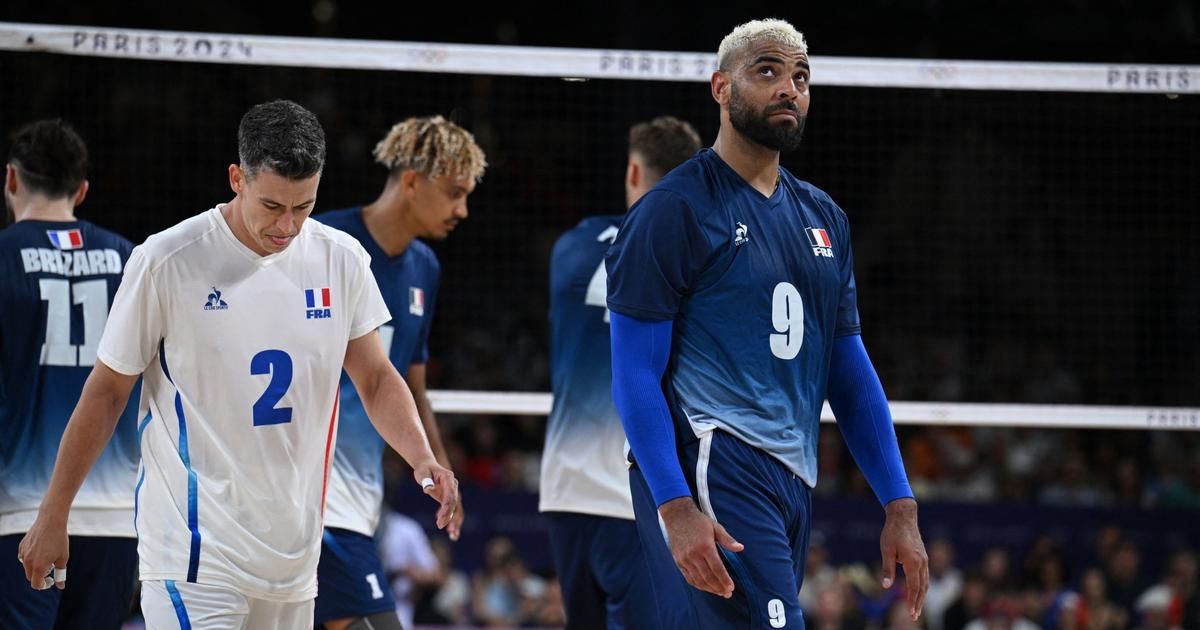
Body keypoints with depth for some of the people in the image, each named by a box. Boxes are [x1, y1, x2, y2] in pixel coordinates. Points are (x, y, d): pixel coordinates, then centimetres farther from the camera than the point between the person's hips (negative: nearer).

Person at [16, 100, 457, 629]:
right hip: (194, 554, -5)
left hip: (293, 555, 5)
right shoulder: (166, 262, -9)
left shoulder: (340, 260, 3)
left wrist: (422, 458, -6)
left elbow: (375, 378, 13)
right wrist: (52, 517, 2)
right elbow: (107, 392, -1)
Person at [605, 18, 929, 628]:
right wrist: (674, 507, -18)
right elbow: (635, 372, -7)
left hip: (794, 482, 7)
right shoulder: (672, 211, -2)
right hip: (712, 468, -7)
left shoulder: (824, 218, 19)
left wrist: (899, 506, 13)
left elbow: (850, 371, 21)